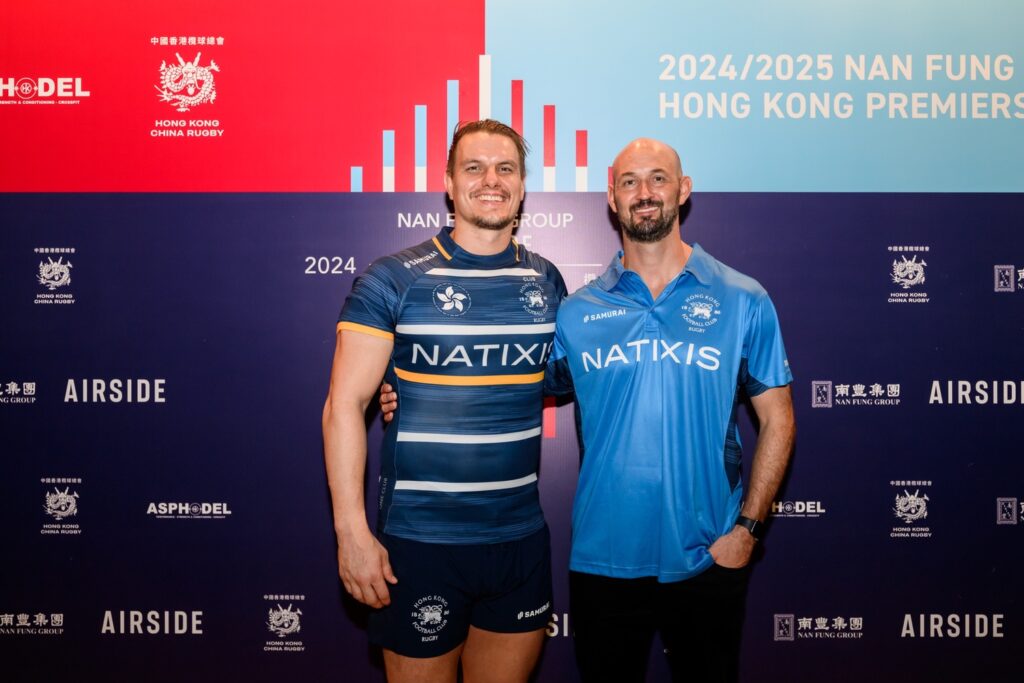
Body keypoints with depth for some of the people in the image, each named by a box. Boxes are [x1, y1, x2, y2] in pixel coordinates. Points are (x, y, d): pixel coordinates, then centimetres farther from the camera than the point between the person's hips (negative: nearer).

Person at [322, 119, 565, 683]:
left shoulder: (546, 282, 4)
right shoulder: (394, 280, -8)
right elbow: (344, 406, -10)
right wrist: (352, 530, -14)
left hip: (521, 537, 4)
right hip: (419, 540, -3)